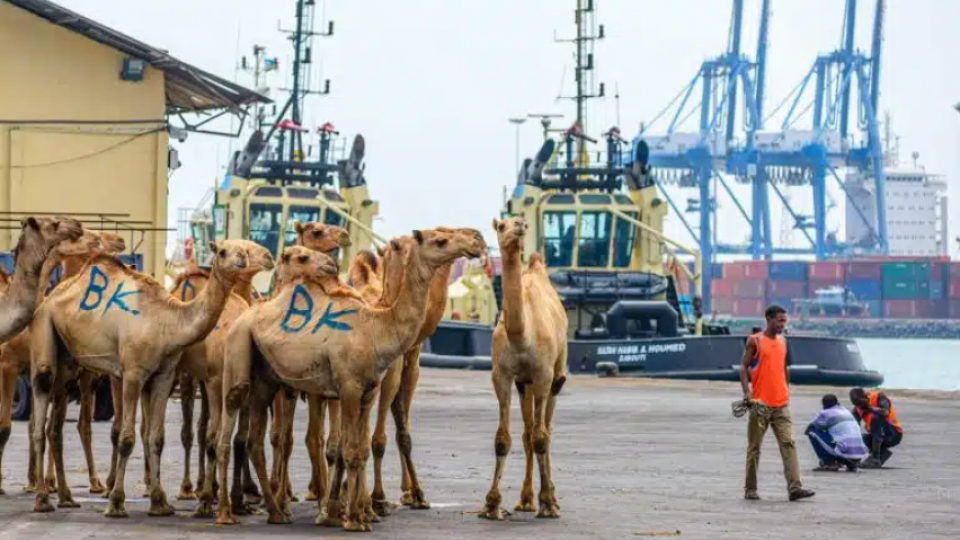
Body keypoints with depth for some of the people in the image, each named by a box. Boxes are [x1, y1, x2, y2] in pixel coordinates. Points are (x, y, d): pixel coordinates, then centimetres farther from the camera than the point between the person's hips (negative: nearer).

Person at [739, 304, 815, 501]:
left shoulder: (782, 341, 14)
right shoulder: (755, 341, -3)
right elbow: (744, 367, -4)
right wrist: (747, 391, -16)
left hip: (781, 403, 5)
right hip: (760, 403, -5)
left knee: (789, 444, -7)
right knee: (754, 447, 3)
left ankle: (794, 487, -13)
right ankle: (750, 489, 11)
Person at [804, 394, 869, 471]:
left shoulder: (826, 413, 5)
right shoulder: (847, 412, 23)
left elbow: (810, 427, 19)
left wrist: (807, 430, 42)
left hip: (844, 453, -6)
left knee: (813, 431, 7)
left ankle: (829, 463, 4)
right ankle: (851, 465, 16)